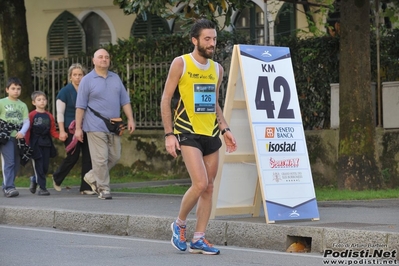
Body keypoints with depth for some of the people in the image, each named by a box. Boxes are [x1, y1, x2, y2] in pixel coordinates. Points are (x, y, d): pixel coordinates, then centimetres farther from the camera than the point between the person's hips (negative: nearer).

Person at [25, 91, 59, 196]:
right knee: (39, 166, -5)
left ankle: (34, 179, 31)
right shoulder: (32, 115, -2)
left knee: (45, 166, 5)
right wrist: (27, 144, -11)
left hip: (46, 144, 4)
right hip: (35, 144, -4)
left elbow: (53, 131, 11)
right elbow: (27, 130, -4)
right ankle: (42, 187, -1)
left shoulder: (49, 116, 10)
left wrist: (60, 136, -7)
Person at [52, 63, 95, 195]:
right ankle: (57, 178, 22)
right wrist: (62, 131, -11)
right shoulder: (65, 91, -2)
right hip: (71, 129, -4)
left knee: (88, 157, -4)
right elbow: (60, 113, -4)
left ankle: (86, 187, 1)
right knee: (73, 157, -4)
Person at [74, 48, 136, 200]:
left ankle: (92, 177, 25)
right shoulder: (87, 80, 0)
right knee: (100, 159, -7)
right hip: (96, 127, -5)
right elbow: (80, 106, -1)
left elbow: (125, 101, 15)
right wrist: (78, 128, -5)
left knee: (114, 157, 7)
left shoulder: (116, 78, 14)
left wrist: (130, 119, 5)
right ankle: (103, 188, 3)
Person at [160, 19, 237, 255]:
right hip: (188, 133, -6)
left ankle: (199, 239, 11)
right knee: (200, 184, -17)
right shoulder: (181, 63, -5)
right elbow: (166, 99, -5)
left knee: (209, 188, 4)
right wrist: (169, 134, -11)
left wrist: (225, 129, 8)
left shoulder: (217, 69, 11)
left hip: (211, 135, 6)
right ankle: (179, 224, 6)